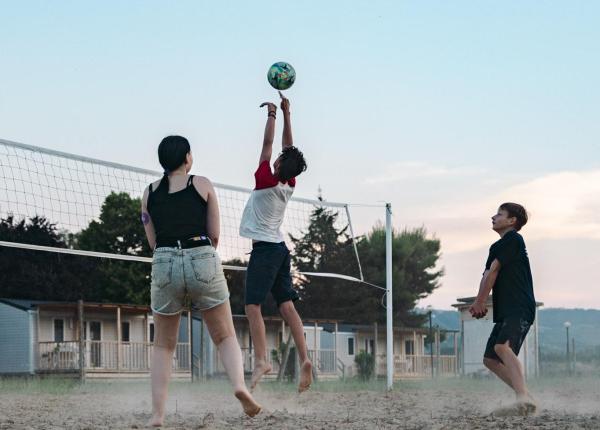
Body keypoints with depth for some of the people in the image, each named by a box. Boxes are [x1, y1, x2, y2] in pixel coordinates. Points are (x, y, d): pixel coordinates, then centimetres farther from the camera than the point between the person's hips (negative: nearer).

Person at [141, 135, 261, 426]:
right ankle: (239, 384, -20)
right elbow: (215, 235, 7)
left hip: (164, 263, 2)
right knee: (225, 337, 8)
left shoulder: (150, 193, 12)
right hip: (203, 260, -2)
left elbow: (153, 241, 13)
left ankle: (157, 415, 2)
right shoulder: (202, 185, 6)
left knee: (163, 346, 14)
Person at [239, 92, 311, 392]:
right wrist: (286, 114, 12)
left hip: (264, 249, -8)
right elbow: (288, 147, 12)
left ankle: (261, 361, -25)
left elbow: (268, 144, -7)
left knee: (253, 306, -12)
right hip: (280, 248, 8)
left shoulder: (267, 182, -13)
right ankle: (304, 359, -9)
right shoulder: (290, 185, 4)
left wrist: (272, 115, 1)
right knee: (286, 306, 2)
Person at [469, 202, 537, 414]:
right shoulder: (498, 246, 25)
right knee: (490, 359, 10)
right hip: (505, 312, 11)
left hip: (520, 309, -11)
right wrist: (480, 303, -2)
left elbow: (493, 271, -6)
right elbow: (488, 275, 14)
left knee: (502, 347, -32)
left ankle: (523, 397, -45)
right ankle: (524, 396, 10)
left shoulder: (513, 239, -4)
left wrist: (479, 303, -1)